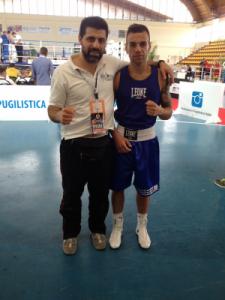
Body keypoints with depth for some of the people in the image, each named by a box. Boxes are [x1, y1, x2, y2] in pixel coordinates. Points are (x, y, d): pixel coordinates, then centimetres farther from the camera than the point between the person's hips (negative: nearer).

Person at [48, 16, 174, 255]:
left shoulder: (112, 64, -1)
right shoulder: (63, 72, -10)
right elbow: (52, 110, -6)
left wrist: (159, 63, -1)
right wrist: (60, 116, -29)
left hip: (104, 143, 3)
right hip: (74, 145, -2)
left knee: (101, 193, 19)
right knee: (71, 194, 15)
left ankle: (97, 229, 46)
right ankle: (70, 233, 42)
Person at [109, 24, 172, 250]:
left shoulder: (160, 76, -6)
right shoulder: (117, 76, -8)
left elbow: (168, 111, 2)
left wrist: (159, 111, -21)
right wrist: (115, 135, -13)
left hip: (147, 139, 1)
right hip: (121, 137, 0)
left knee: (144, 188, 15)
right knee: (118, 186, 12)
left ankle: (142, 226, 40)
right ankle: (117, 225, 38)